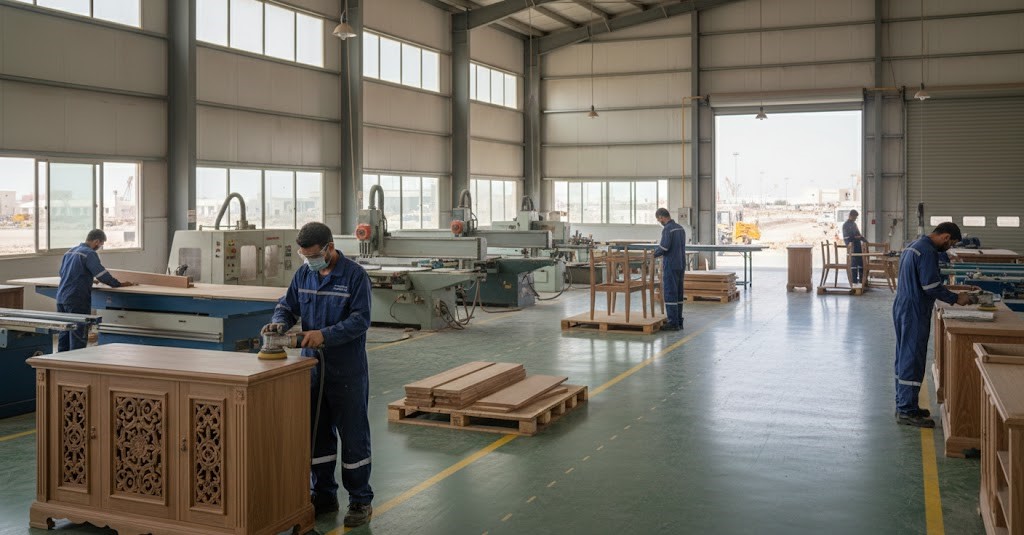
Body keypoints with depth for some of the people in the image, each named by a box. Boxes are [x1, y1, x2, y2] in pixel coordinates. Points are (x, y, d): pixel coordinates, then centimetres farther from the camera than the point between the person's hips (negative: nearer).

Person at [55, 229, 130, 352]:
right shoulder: (89, 254, -11)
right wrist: (119, 284, -3)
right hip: (77, 300, -8)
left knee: (64, 334, 14)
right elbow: (102, 274, -16)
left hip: (61, 299, 8)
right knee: (78, 337, -2)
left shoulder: (69, 252, 16)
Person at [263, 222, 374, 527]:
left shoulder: (354, 275, -11)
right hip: (312, 366, 6)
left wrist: (324, 334, -27)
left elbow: (360, 319, -17)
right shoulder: (304, 273, 6)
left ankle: (360, 501, 14)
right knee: (317, 433, 13)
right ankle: (323, 495, 26)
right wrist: (279, 321, -11)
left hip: (346, 370, -5)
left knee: (353, 435, 3)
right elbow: (288, 305, 12)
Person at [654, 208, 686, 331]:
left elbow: (664, 247, -22)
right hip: (681, 265, 9)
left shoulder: (667, 229, -14)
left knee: (670, 294, -4)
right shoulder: (680, 228, 13)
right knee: (678, 294, 11)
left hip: (670, 266, -8)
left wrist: (654, 254, -4)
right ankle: (678, 321, 14)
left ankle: (673, 322, -4)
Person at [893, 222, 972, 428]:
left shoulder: (913, 246, 15)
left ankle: (903, 404, 23)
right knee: (913, 360, -6)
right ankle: (907, 411, -2)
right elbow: (931, 286, -21)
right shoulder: (928, 252, -18)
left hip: (902, 309, 11)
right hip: (914, 313, -10)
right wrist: (956, 299, -10)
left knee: (904, 357, 15)